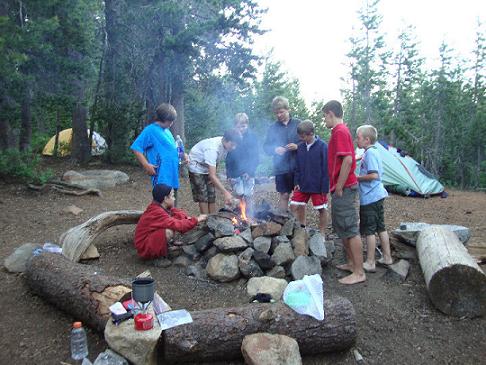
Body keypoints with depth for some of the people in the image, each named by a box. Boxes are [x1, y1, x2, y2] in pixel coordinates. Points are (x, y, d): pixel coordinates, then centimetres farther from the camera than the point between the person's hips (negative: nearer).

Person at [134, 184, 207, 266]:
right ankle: (156, 258, -10)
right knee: (169, 232, -30)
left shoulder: (159, 207, -1)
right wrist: (196, 220, -28)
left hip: (151, 238, 9)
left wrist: (187, 218, -13)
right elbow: (177, 225, -36)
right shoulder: (157, 213, -28)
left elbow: (176, 212, 8)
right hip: (144, 248, -9)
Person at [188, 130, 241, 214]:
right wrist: (225, 192, -47)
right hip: (196, 166, -7)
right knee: (203, 197, -9)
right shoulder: (212, 148, -39)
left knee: (212, 196, 5)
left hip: (207, 167, 7)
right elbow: (212, 176, -42)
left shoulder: (225, 145, -15)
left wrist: (214, 177, -6)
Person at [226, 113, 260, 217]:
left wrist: (250, 171, -11)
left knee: (248, 196, 3)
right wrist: (229, 174, -5)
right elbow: (228, 157, -1)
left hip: (248, 172, 0)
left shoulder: (252, 136, -2)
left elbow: (256, 156, -1)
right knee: (239, 194, -6)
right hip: (235, 172, 0)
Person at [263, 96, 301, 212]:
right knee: (284, 195, 7)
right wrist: (275, 150, -14)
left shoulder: (298, 124, 1)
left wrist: (298, 146, -17)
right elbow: (266, 147, 7)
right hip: (281, 168, 1)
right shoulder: (273, 127, 6)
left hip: (298, 167, 0)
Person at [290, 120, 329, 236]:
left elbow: (326, 168, -12)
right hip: (303, 184, 5)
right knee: (294, 206, 5)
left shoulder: (323, 146, -13)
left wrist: (325, 187, -13)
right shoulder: (300, 147, 2)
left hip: (318, 186, -5)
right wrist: (297, 182, 4)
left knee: (322, 209, 7)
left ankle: (322, 234, 23)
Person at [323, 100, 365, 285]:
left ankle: (359, 273, 4)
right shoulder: (340, 131, 16)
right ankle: (351, 263, 30)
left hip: (343, 189, -11)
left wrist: (339, 188, -20)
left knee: (350, 230, -4)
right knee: (340, 227, 18)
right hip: (340, 188, 11)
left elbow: (348, 160, -25)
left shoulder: (340, 131, -15)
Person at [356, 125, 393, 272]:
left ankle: (370, 263, 4)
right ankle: (387, 257, 25)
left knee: (369, 230, -3)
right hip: (378, 195, 10)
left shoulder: (369, 153, -16)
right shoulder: (374, 151, 13)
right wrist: (359, 177, 12)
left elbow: (373, 175, -25)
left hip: (369, 197, -10)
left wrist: (357, 178, -13)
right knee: (381, 227, 16)